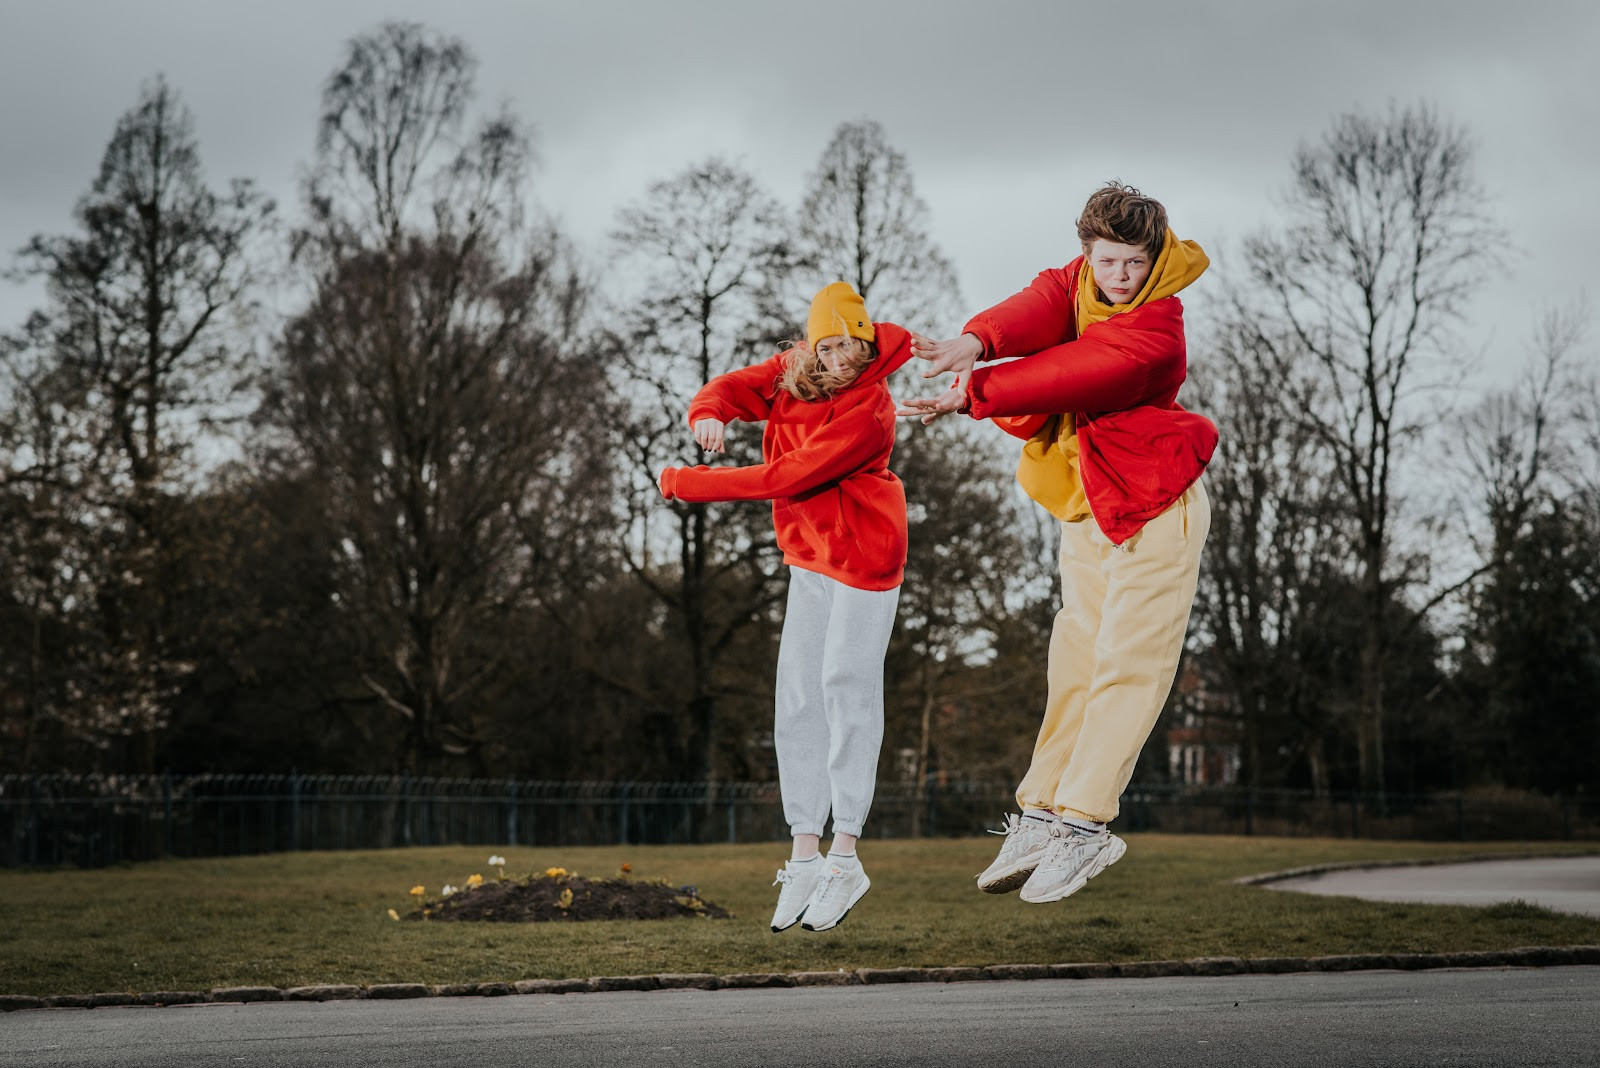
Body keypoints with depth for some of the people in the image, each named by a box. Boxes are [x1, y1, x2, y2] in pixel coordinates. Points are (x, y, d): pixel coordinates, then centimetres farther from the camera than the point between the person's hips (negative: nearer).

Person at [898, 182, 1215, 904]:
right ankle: (1039, 816, 8)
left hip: (1155, 506, -7)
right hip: (1087, 509, 7)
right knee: (1075, 662, 7)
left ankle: (1083, 821, -12)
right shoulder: (1075, 282, -2)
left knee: (1126, 665, -11)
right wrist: (978, 339, -44)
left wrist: (972, 393, -30)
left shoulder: (1155, 332, -21)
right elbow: (1040, 311, -22)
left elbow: (1068, 374, -29)